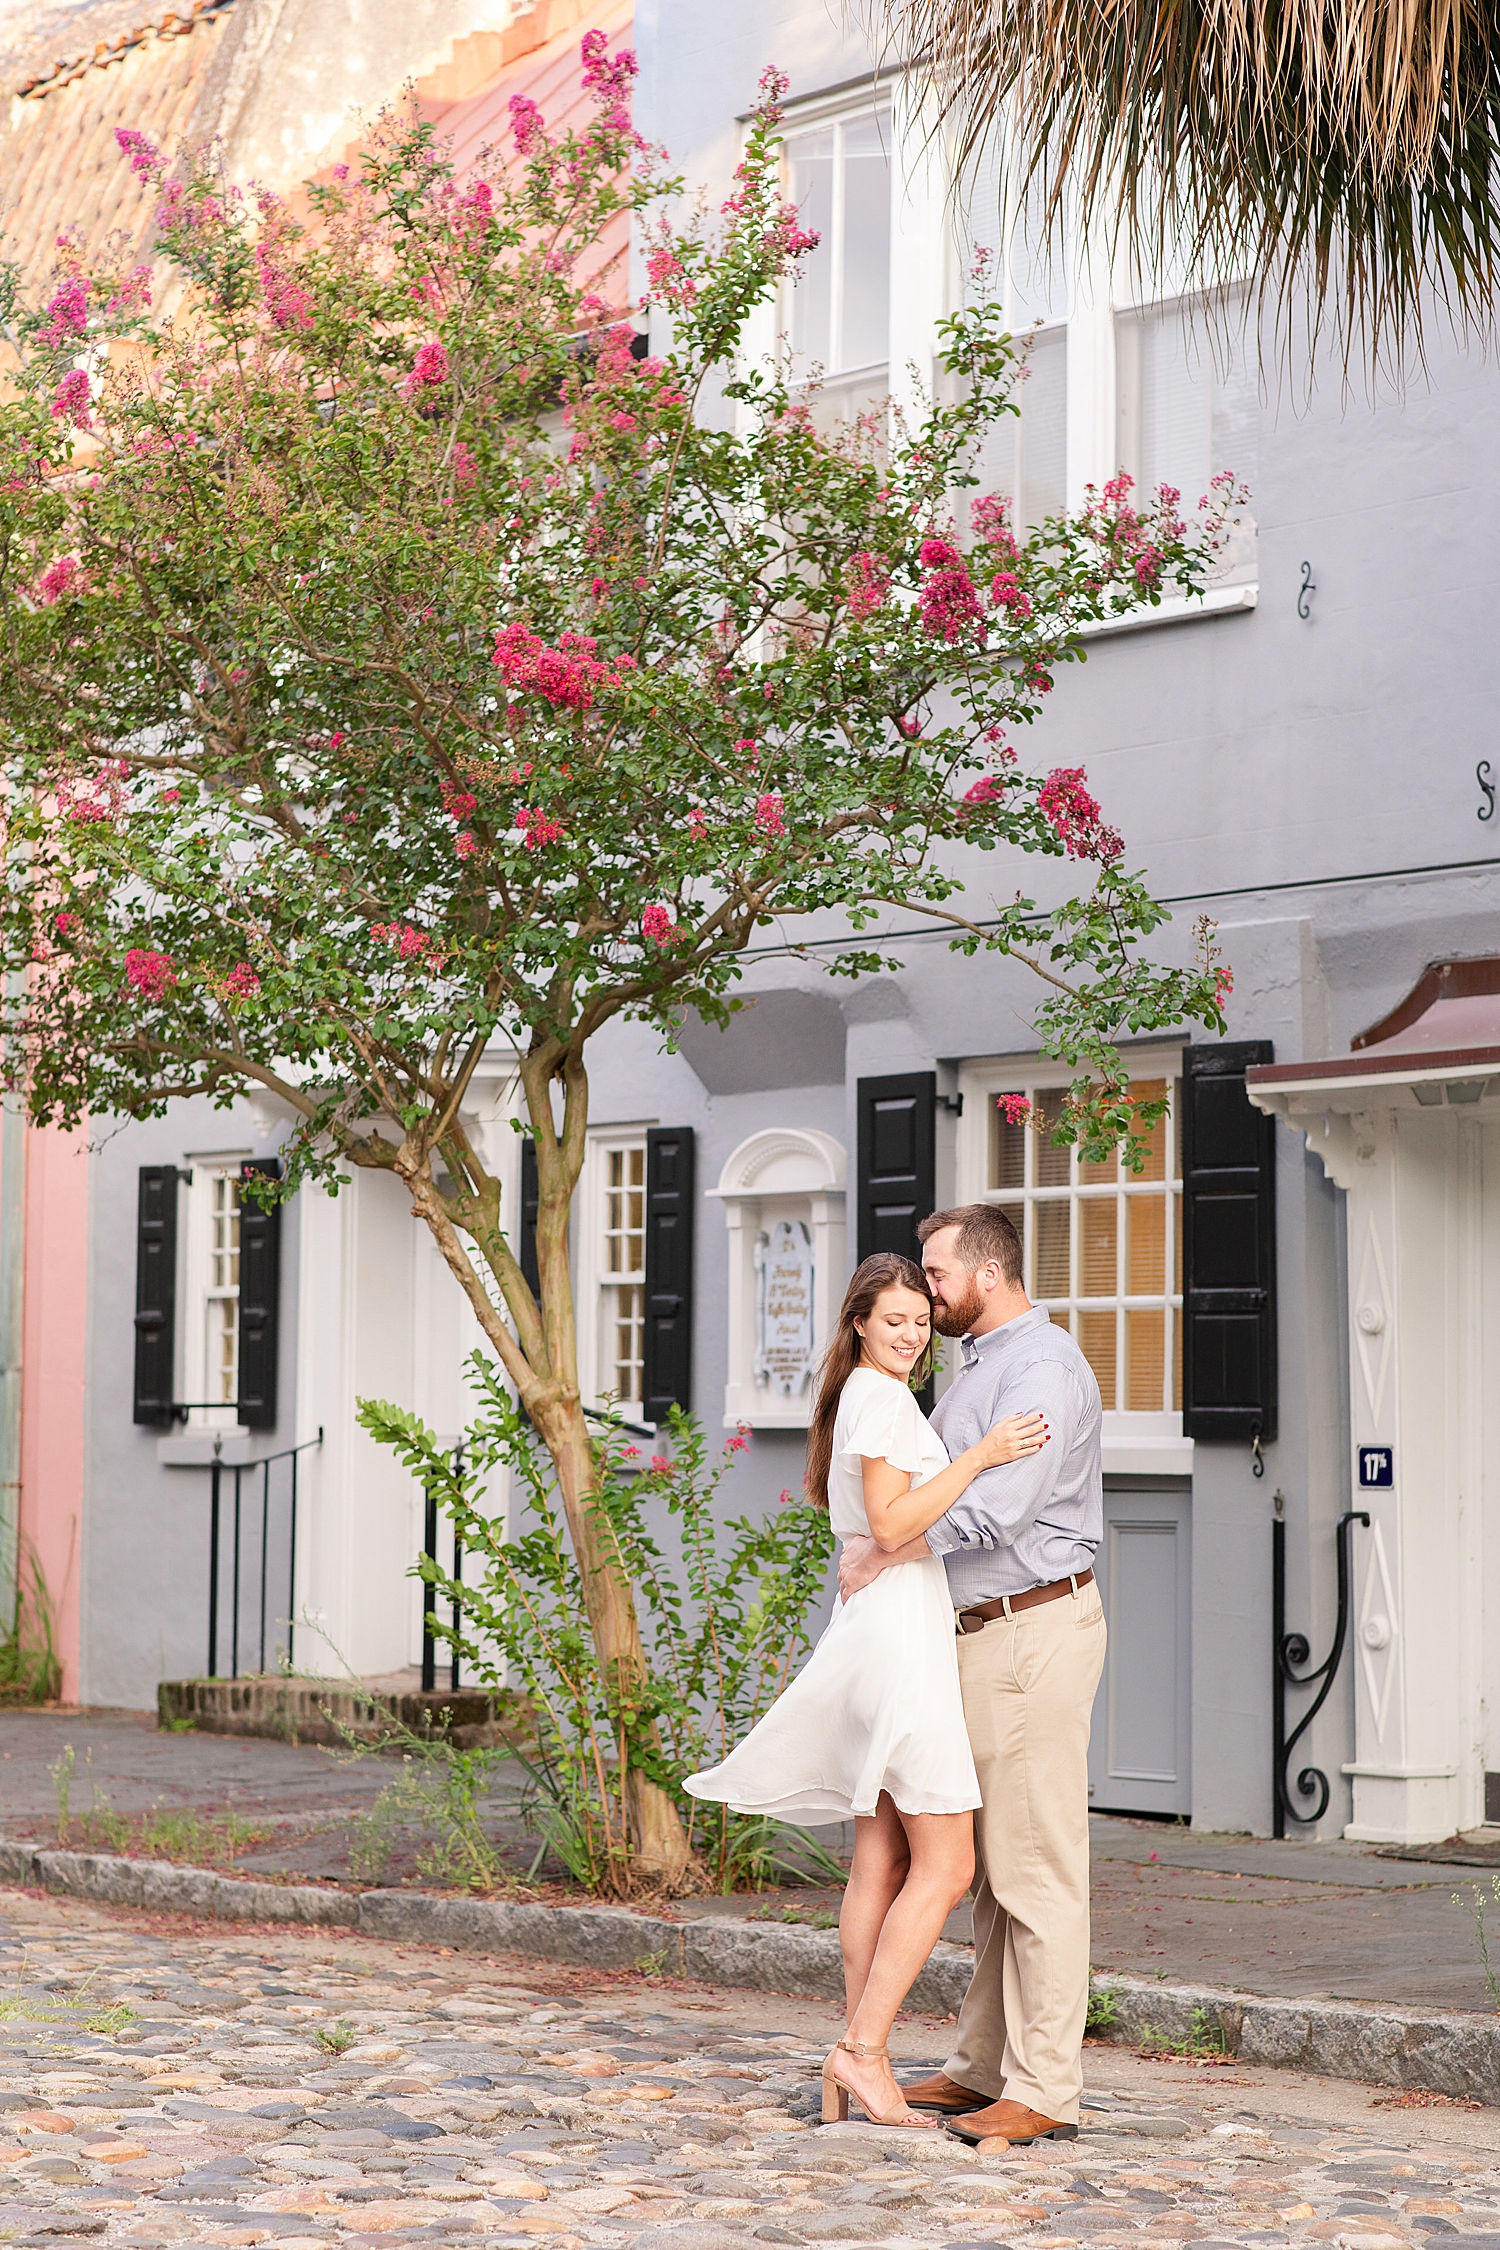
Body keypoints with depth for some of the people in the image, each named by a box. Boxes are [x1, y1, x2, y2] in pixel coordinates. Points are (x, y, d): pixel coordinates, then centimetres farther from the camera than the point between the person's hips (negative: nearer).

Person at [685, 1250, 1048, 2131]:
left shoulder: (859, 1397, 21)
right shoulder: (883, 1398, -9)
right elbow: (890, 1523, -18)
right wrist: (978, 1457, -20)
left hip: (879, 1634, 10)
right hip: (900, 1634, -10)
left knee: (882, 1866, 8)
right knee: (945, 1866, -10)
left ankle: (854, 2066, 8)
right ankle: (864, 2049, -11)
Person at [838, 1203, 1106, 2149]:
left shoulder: (1045, 1366, -14)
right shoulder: (978, 1370, 19)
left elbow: (999, 1503, -23)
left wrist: (887, 1555, -14)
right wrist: (871, 1533, 1)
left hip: (1036, 1632, -10)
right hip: (986, 1635, 10)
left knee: (1036, 1865, -7)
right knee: (992, 1862, 13)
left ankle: (1045, 2091, -4)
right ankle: (984, 2068, 19)